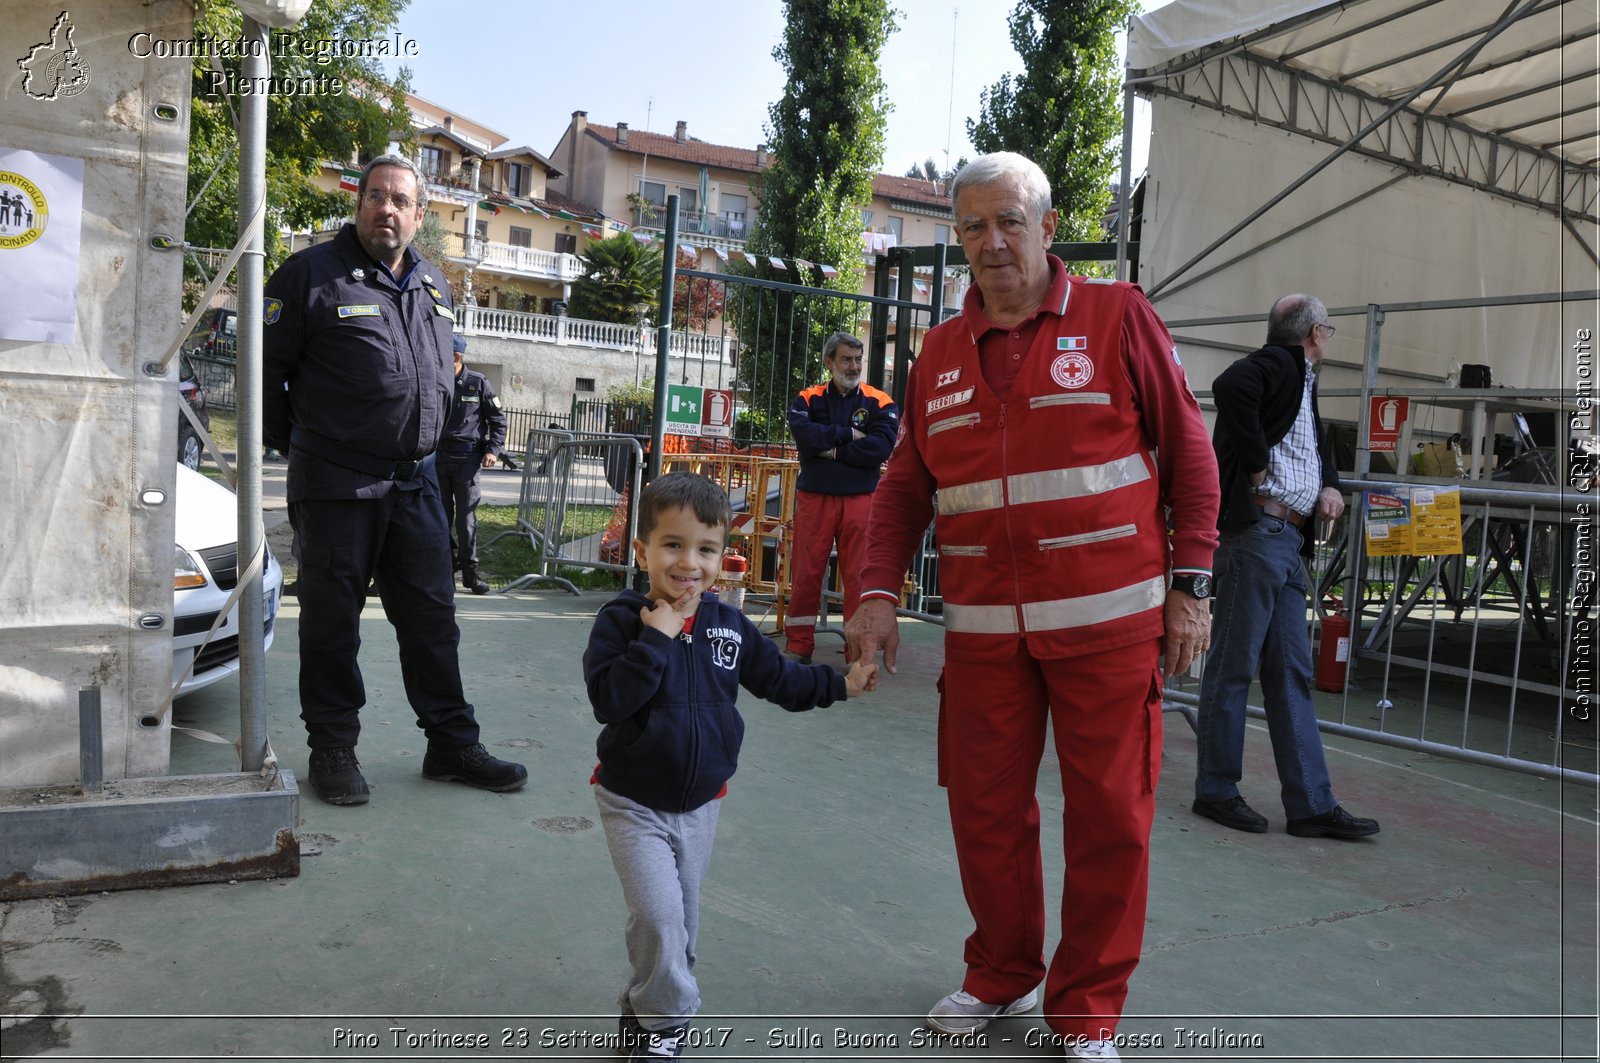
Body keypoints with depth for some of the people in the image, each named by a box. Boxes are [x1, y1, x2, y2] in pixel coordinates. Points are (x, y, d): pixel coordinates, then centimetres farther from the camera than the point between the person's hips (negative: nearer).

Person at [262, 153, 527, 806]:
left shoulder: (433, 287, 14)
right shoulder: (313, 274, -5)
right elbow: (267, 364, -3)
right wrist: (296, 444, 2)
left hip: (415, 481, 5)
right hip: (336, 484, -5)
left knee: (432, 613, 8)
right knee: (332, 619, 4)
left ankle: (452, 744, 17)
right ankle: (333, 749, 19)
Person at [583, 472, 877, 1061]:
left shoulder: (730, 625, -3)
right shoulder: (621, 620, -16)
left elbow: (777, 677, 11)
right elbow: (607, 700, -28)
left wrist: (839, 683, 9)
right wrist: (656, 639, -30)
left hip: (701, 802, 5)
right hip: (633, 801, -4)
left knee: (681, 918, 17)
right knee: (658, 913, -13)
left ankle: (643, 1012, 39)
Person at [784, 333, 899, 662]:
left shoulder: (880, 402, 4)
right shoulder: (808, 399, 8)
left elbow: (881, 447, -12)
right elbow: (803, 434, -12)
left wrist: (832, 450, -10)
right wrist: (848, 434, -9)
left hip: (860, 501, -1)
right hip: (814, 498, 1)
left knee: (859, 576, 1)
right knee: (806, 574, 4)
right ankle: (799, 646, 14)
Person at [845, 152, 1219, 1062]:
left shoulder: (1118, 318, 2)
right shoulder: (940, 354, 12)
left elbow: (1190, 453, 2)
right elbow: (905, 488, 12)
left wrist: (1189, 586, -3)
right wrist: (880, 591, 0)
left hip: (1109, 621, -3)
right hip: (984, 628, 3)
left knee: (1110, 815, 4)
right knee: (985, 809, 9)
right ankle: (1001, 976, 34)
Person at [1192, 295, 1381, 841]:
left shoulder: (1303, 380, 23)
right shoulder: (1279, 364, -6)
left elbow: (1317, 446, 37)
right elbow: (1231, 386, -28)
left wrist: (1329, 486, 16)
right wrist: (1256, 465, -20)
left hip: (1289, 541, 10)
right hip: (1256, 531, -10)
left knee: (1292, 674, 9)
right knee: (1234, 666, -2)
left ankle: (1311, 805, 13)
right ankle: (1216, 791, 8)